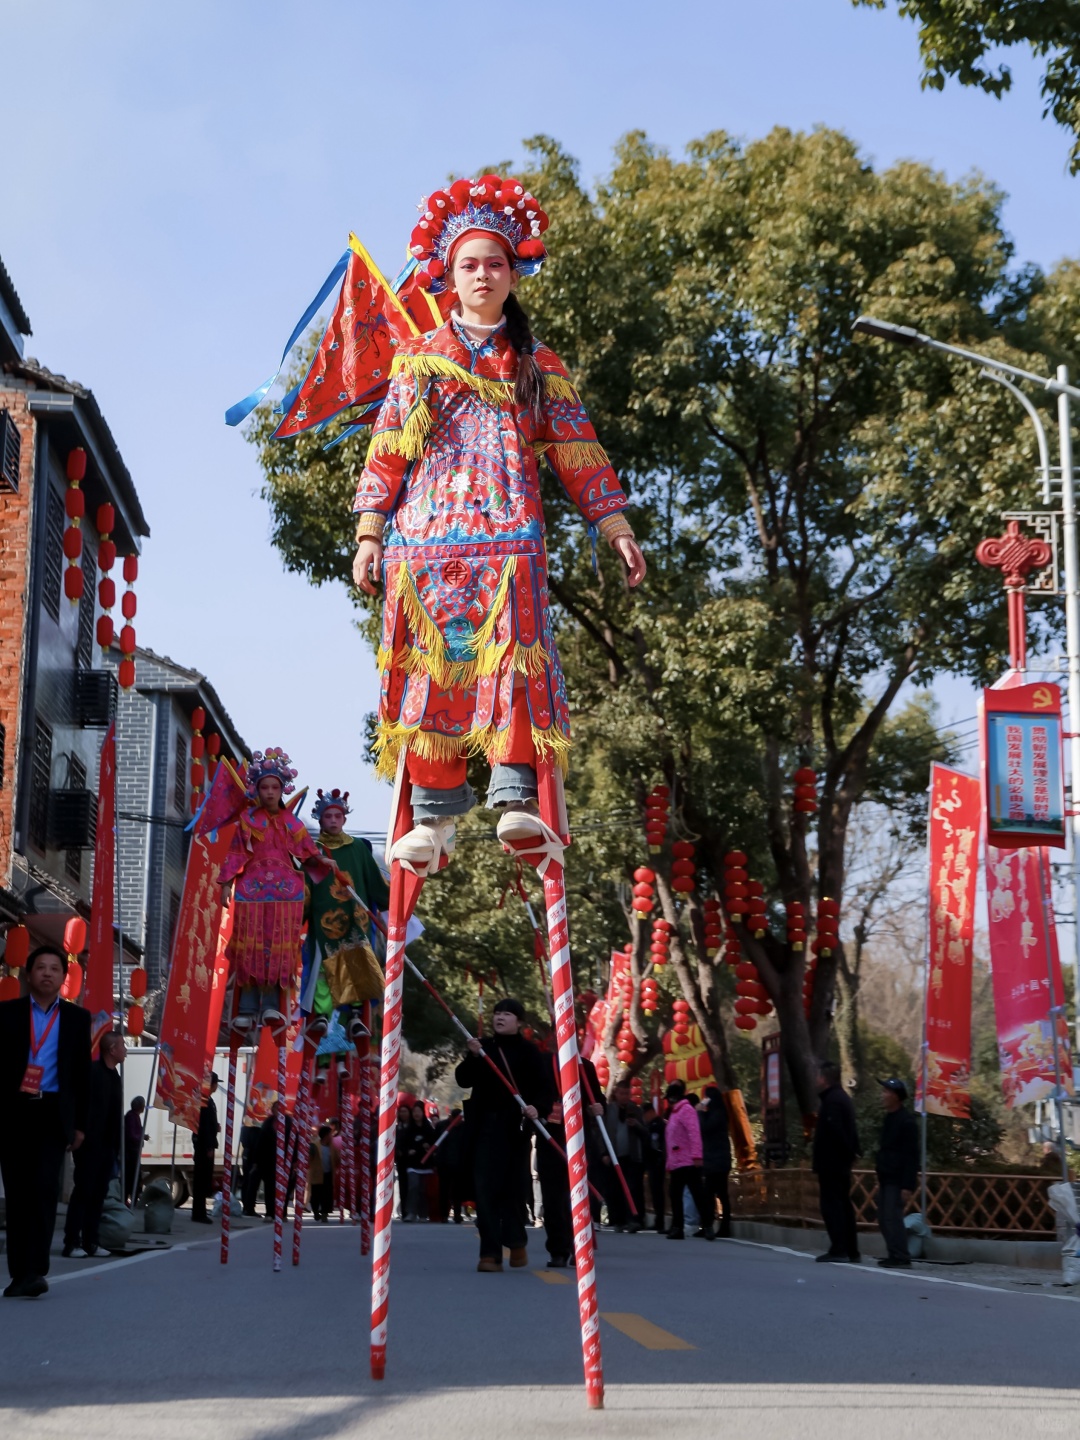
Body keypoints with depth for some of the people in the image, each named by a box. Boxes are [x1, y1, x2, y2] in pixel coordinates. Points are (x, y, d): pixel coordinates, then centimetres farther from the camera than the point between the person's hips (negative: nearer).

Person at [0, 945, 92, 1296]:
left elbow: (82, 1073, 10)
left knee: (44, 1189, -13)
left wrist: (80, 1123, 7)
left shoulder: (77, 1018, 9)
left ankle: (34, 1271, -17)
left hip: (53, 1113, -1)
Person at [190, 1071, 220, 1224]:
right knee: (202, 1179, -7)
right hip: (204, 1145, -10)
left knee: (203, 1179, 11)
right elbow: (203, 1124, -21)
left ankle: (199, 1212, 15)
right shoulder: (205, 1100, -16)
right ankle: (199, 1213, -4)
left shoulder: (207, 1100, 15)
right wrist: (209, 1147, -21)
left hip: (205, 1145, 10)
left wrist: (216, 1127, 5)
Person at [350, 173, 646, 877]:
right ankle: (435, 813, -1)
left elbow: (579, 451, 13)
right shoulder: (417, 359, 17)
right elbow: (387, 450, 13)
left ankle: (518, 800, -22)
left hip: (509, 535, -1)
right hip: (427, 532, 1)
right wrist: (369, 533, 4)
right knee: (432, 665, -5)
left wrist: (616, 526, 5)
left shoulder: (540, 365, 17)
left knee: (514, 658, -17)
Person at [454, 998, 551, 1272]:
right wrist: (472, 1057, -11)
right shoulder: (483, 1046, 11)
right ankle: (490, 1252, -2)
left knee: (514, 1186, 2)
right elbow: (463, 1080, 6)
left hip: (516, 1127, -2)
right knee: (485, 1188, -4)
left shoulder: (528, 1051, 2)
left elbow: (543, 1087, -2)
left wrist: (537, 1107, -21)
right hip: (485, 1125, 2)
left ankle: (516, 1241, 25)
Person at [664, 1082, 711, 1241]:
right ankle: (677, 1228, 9)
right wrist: (669, 1165, 23)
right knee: (675, 1196, 7)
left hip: (688, 1163, -9)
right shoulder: (674, 1112, 21)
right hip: (676, 1164, 9)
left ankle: (707, 1226, -10)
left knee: (697, 1194, -10)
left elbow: (694, 1132, -17)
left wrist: (696, 1155, -25)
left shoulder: (686, 1109, -6)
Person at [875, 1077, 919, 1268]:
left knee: (893, 1218, -12)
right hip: (886, 1178, 10)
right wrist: (880, 1177, 18)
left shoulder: (906, 1121, -13)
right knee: (884, 1219, 10)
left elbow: (911, 1156, -17)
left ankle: (901, 1258, -8)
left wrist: (908, 1185, -21)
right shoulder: (889, 1118, 15)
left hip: (897, 1180, -10)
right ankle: (894, 1255, 17)